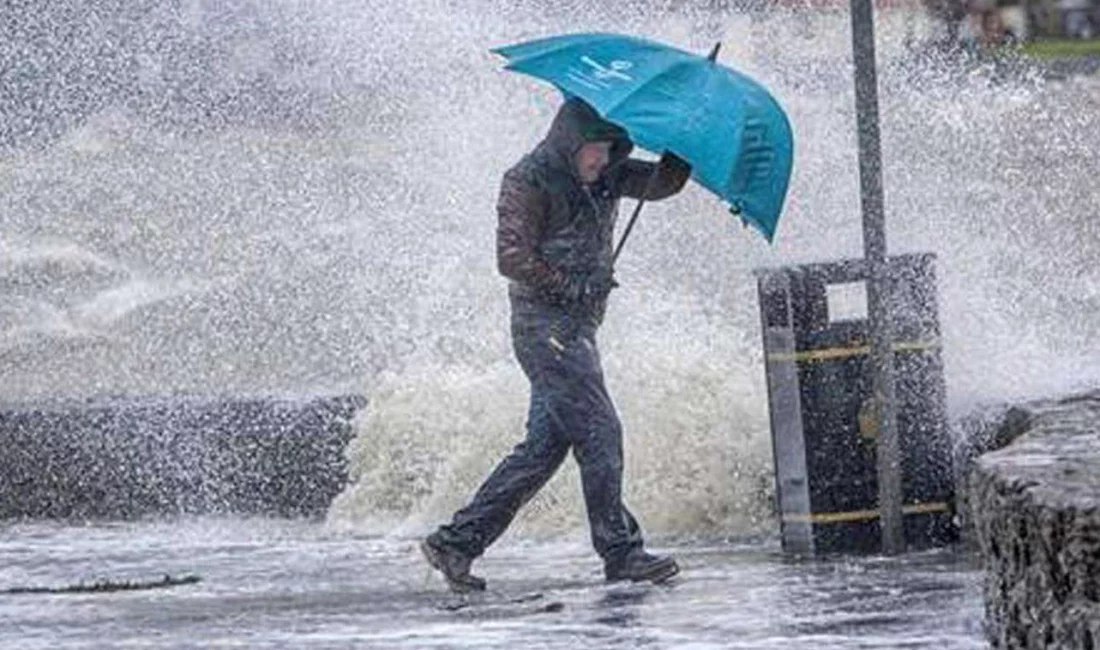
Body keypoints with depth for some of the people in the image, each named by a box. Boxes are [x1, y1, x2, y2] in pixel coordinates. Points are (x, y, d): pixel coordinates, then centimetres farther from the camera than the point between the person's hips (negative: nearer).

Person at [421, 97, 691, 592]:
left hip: (578, 326, 9)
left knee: (545, 444, 7)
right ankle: (621, 553, -10)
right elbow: (513, 259, -14)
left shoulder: (606, 178, 14)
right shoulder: (528, 182, -10)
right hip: (545, 324, -9)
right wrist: (576, 286, -15)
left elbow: (662, 183, 10)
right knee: (598, 432, -12)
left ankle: (457, 541, 9)